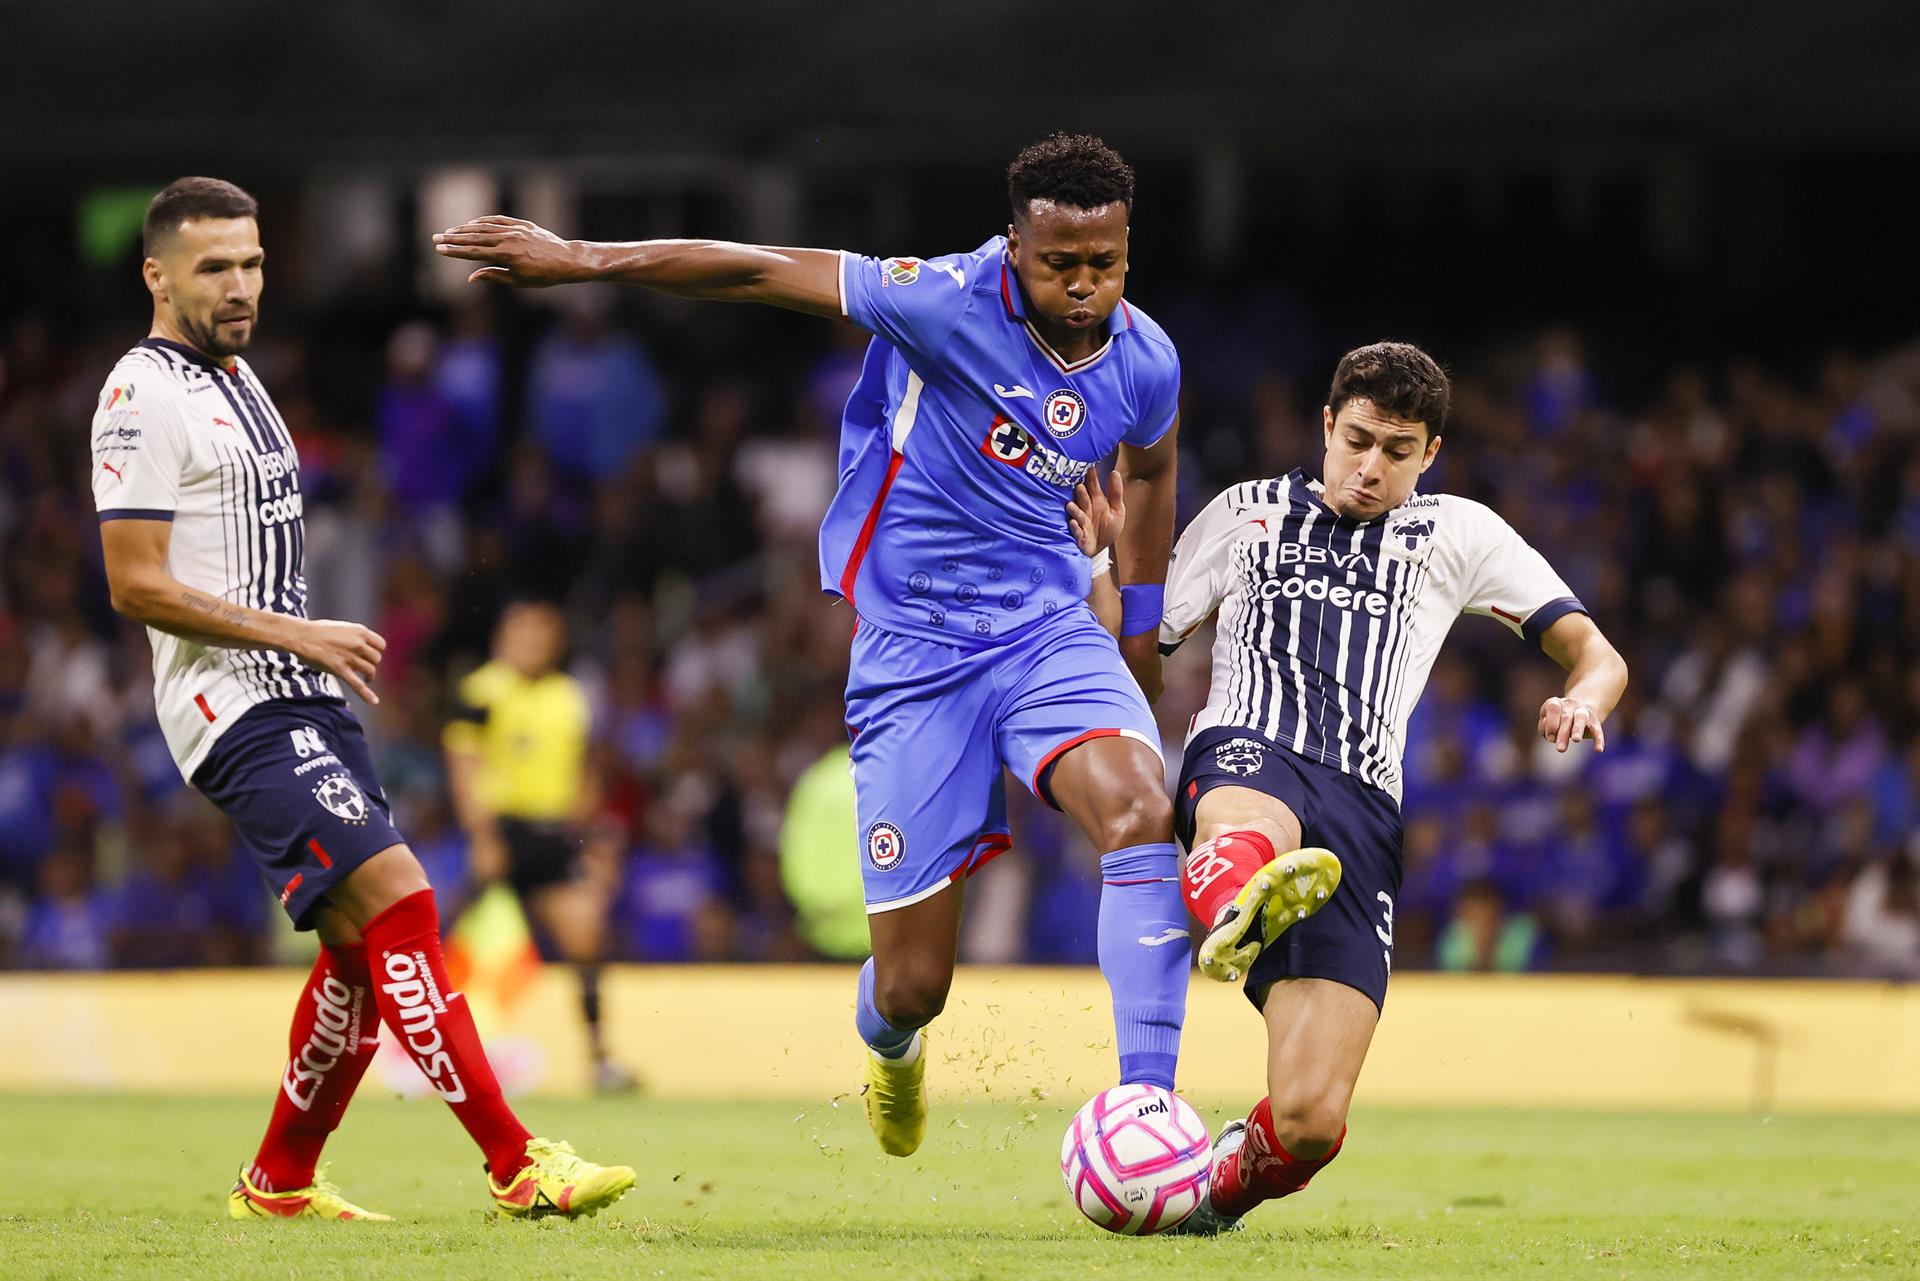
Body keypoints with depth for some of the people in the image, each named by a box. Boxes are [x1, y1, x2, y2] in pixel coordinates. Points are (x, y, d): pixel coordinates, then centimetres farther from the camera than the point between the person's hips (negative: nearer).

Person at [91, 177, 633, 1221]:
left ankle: (279, 1183, 23)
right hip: (237, 711, -10)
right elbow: (137, 585, -17)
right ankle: (516, 1167, -22)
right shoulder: (144, 398, -11)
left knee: (365, 946, 9)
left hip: (306, 702, 10)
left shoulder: (237, 377, 18)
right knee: (396, 900, -19)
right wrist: (299, 634, -19)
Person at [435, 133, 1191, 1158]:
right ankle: (890, 1046, 41)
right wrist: (580, 260, -12)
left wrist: (1141, 632, 27)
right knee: (912, 987, 0)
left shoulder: (1143, 363, -2)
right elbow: (760, 273, -13)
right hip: (911, 647, -3)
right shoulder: (948, 305, -17)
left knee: (1143, 813, -30)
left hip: (1049, 629, 3)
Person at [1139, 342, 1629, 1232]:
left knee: (1309, 1123, -14)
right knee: (1245, 831, -45)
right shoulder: (1247, 514, 27)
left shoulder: (1457, 534, 25)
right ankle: (1237, 908, -80)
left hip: (1361, 809, 1)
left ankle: (1225, 1181, 18)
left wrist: (1582, 700, -5)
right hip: (1246, 753, -1)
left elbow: (1597, 656, 20)